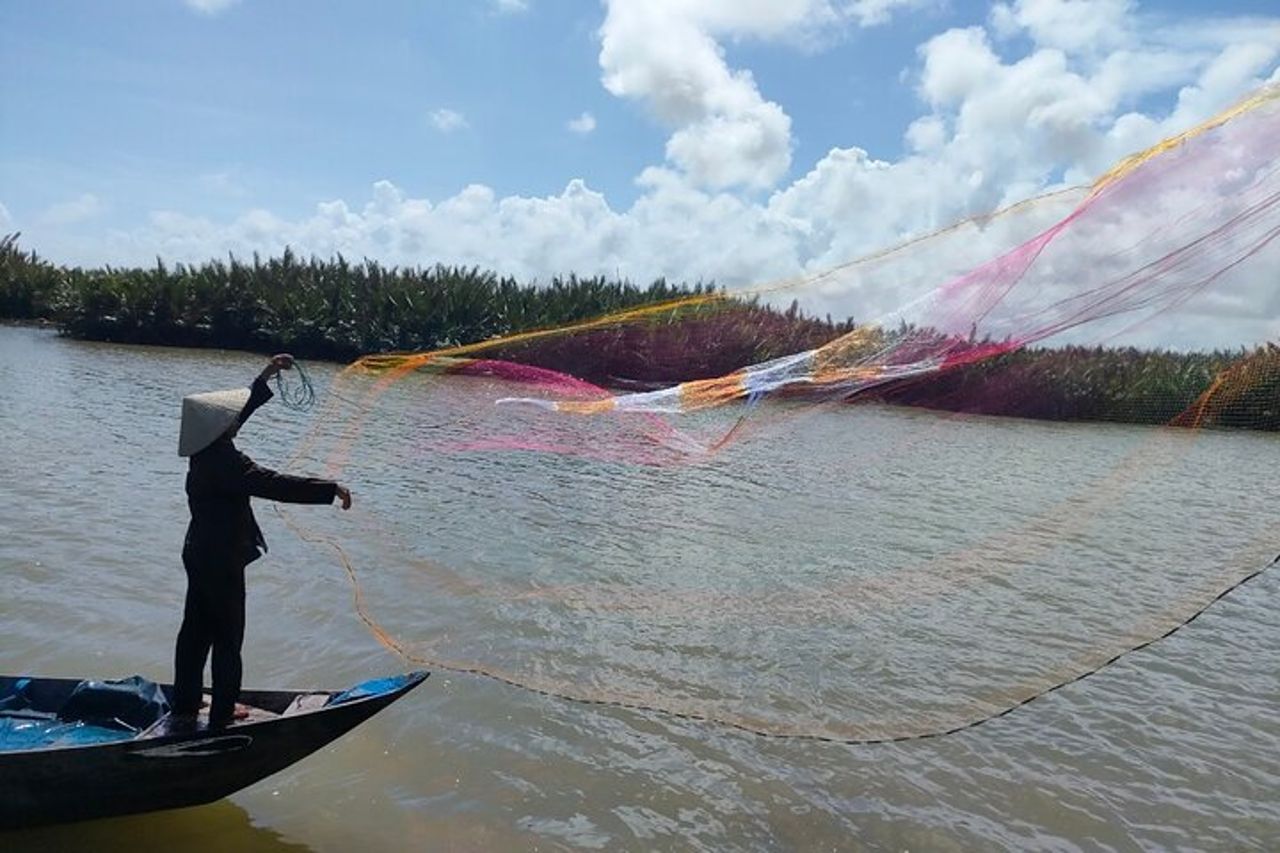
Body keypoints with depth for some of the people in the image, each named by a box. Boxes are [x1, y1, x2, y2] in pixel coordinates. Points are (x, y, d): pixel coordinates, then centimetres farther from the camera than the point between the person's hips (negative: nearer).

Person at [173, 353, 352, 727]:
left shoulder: (207, 450, 2)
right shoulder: (225, 461, -26)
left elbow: (243, 407, 15)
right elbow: (276, 485, -34)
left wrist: (265, 377, 20)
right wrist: (330, 489, -32)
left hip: (199, 553, 9)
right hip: (221, 560, -9)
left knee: (195, 628, 18)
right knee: (227, 636, 5)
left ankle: (185, 704, 30)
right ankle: (223, 711, 17)